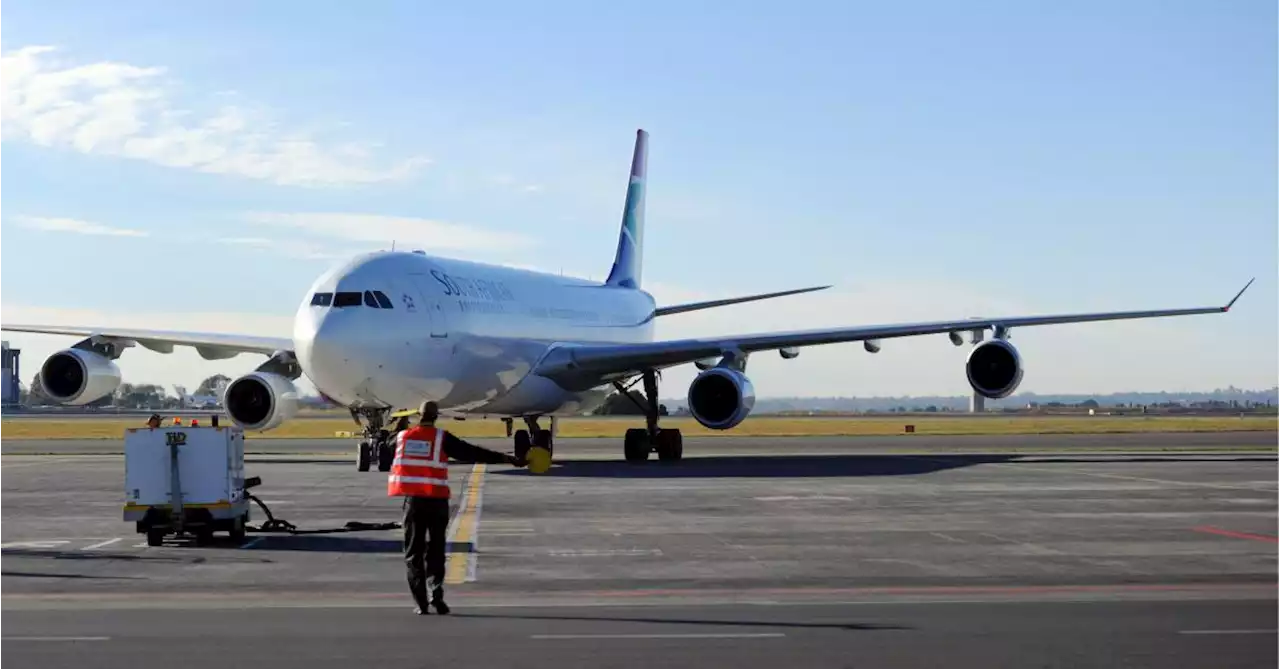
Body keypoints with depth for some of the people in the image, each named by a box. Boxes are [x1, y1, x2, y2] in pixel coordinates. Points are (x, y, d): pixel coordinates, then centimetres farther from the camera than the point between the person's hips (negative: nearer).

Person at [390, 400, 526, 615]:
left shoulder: (402, 437, 5)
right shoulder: (442, 438, -4)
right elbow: (472, 453, -8)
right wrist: (507, 459, -5)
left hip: (412, 499, 2)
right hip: (437, 500, -2)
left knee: (414, 551, 8)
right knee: (435, 549, 10)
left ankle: (420, 602, 2)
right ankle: (436, 591, -9)